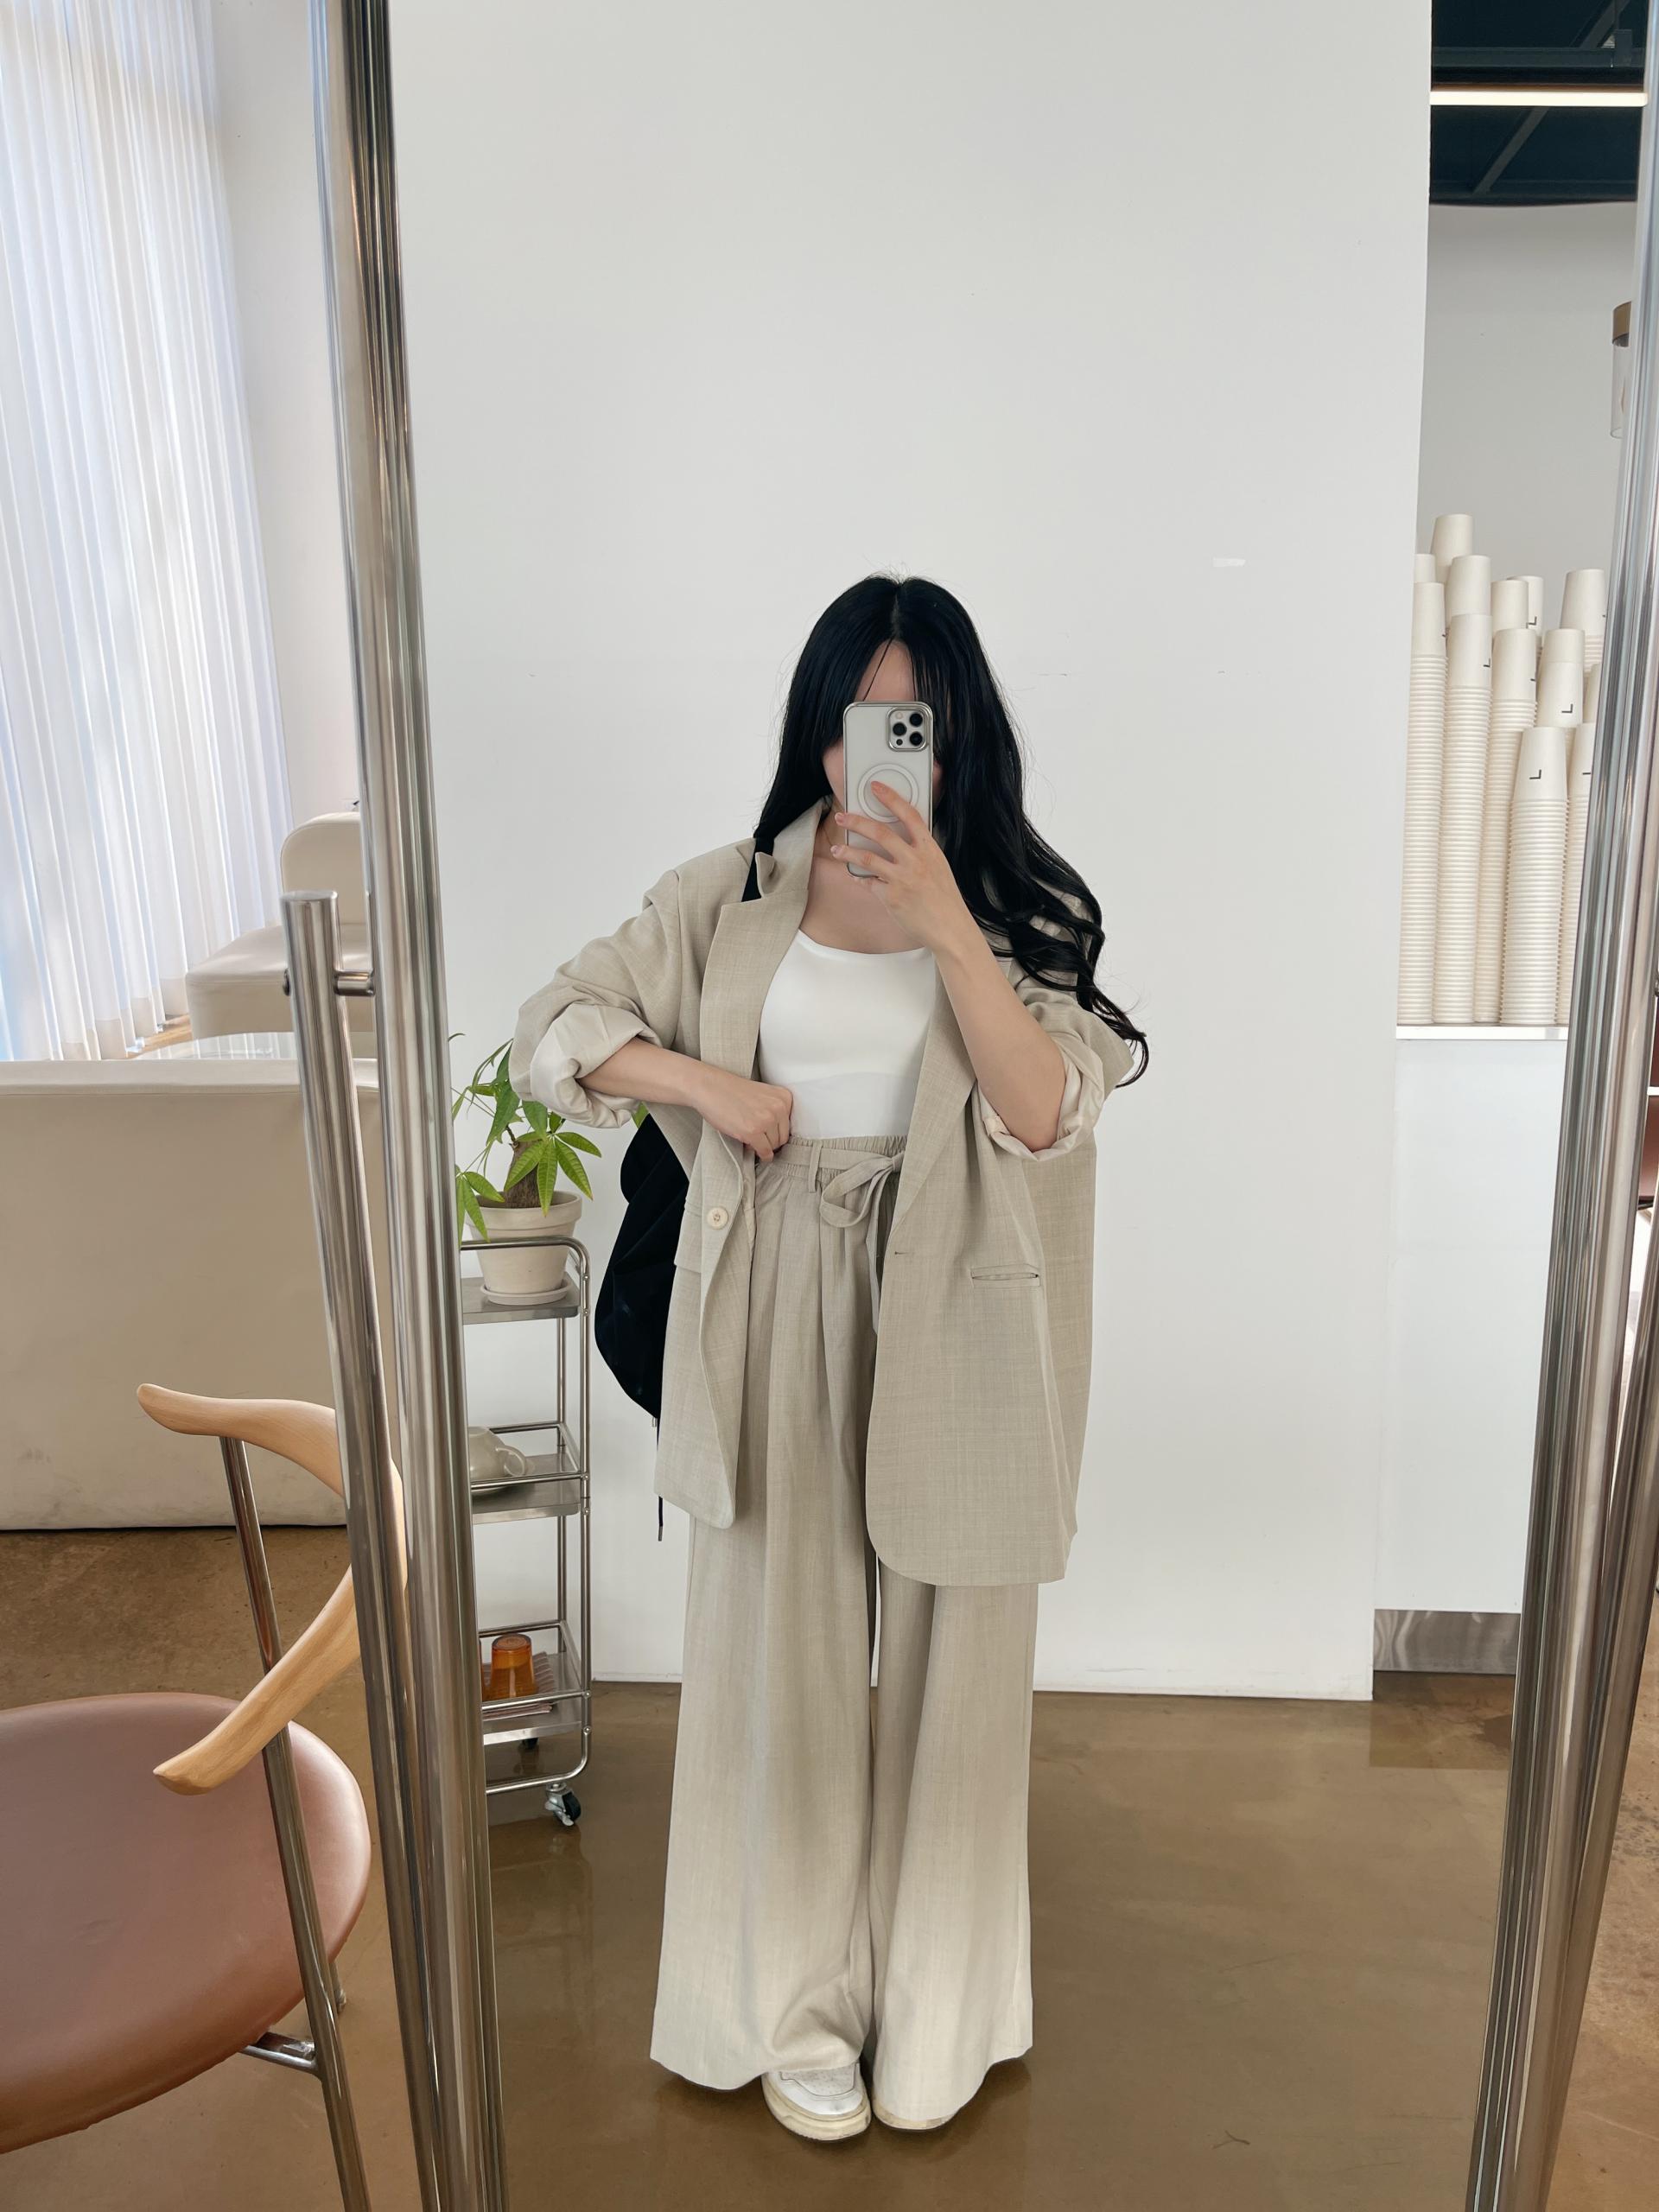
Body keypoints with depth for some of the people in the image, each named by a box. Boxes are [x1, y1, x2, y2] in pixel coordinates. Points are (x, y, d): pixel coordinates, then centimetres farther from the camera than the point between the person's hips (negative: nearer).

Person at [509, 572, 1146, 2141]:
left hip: (951, 1328, 0)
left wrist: (945, 925, -23)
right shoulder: (730, 894, 2)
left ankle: (934, 2010, 36)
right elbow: (550, 1031, 4)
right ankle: (795, 2008, 34)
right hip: (779, 1317, 1)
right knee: (782, 1658, 11)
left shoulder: (1021, 906, -1)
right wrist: (704, 1082, -11)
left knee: (946, 1660, 12)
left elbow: (1046, 1113, -15)